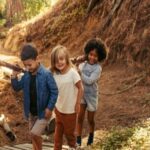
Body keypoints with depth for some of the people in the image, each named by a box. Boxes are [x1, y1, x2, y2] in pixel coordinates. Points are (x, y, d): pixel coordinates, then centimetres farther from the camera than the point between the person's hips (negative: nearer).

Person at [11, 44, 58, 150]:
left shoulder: (46, 74, -20)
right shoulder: (26, 75, -2)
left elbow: (54, 92, -15)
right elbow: (17, 87, 9)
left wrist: (49, 108, -18)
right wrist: (14, 77, -8)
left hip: (43, 112, -6)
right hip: (31, 112, 6)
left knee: (34, 134, -14)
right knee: (34, 135, 16)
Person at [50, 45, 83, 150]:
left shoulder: (72, 72, -25)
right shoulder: (54, 73, -10)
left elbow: (80, 88, -17)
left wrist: (77, 104, -12)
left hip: (70, 109, -4)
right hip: (58, 108, 4)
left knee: (69, 131, 17)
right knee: (58, 131, 18)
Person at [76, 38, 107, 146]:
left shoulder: (98, 68, -18)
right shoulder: (83, 64, -4)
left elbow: (89, 81, -27)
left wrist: (80, 72, -22)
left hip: (91, 96, -3)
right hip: (81, 94, 3)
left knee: (90, 120, 13)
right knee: (80, 118, 5)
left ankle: (91, 135, 40)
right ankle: (78, 139, 18)